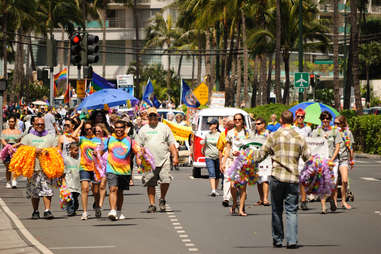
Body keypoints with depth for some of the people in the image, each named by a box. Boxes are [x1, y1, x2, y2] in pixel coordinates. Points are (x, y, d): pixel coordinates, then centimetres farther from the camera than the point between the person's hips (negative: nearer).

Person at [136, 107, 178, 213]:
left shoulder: (164, 128, 11)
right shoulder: (143, 130, 13)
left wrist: (175, 156, 2)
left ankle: (162, 199, 11)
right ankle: (152, 204, 7)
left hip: (164, 160, -1)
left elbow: (171, 143, 10)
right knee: (150, 184, -1)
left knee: (165, 180, -12)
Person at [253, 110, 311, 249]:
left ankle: (277, 240, 16)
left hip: (277, 177, 0)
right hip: (293, 178, 1)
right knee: (292, 210, 2)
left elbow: (261, 155, 2)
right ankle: (292, 240, -9)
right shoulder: (299, 138, 3)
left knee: (277, 210, 11)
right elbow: (307, 157, 7)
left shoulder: (274, 136, 0)